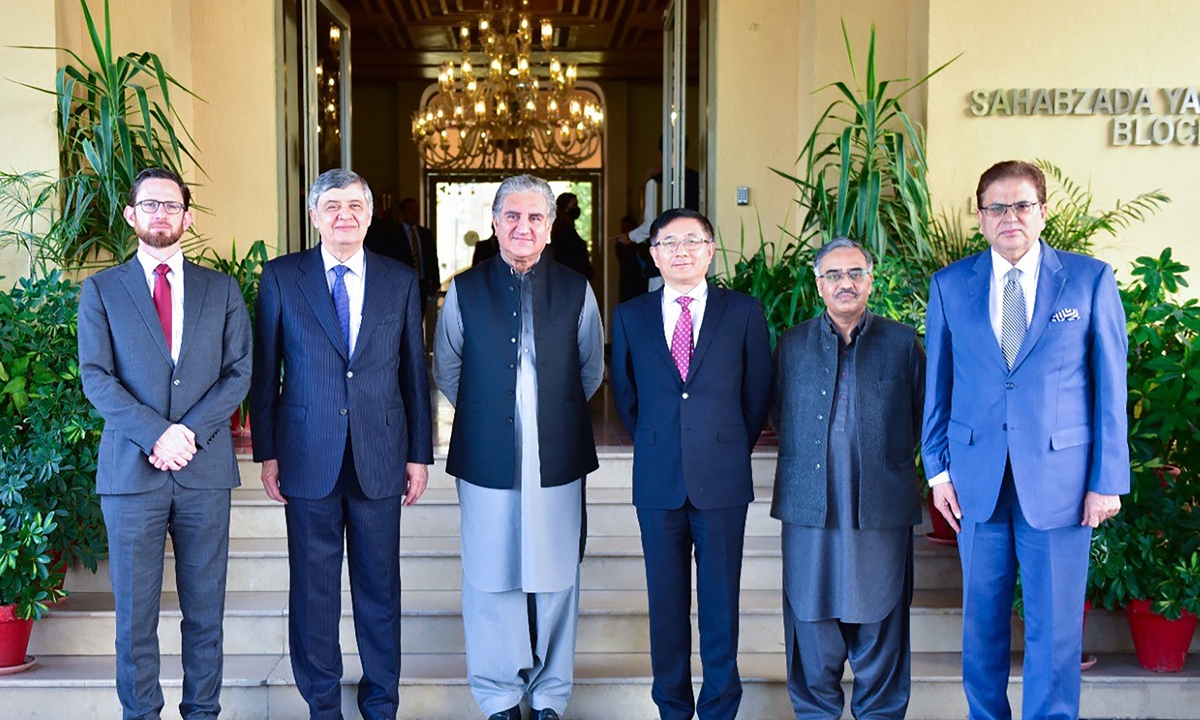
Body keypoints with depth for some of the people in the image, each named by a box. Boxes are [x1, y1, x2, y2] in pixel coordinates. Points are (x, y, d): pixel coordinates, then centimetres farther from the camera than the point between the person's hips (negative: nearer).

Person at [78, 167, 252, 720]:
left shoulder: (222, 290, 11)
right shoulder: (101, 291, 7)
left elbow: (239, 373, 3)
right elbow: (95, 377, -2)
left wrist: (189, 431, -11)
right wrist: (156, 433, -15)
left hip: (205, 469, 1)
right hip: (130, 469, -1)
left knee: (205, 608, 7)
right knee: (135, 612, 5)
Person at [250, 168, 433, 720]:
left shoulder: (400, 281, 6)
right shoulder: (280, 277, 2)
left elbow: (414, 373, 7)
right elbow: (265, 373, 3)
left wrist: (419, 454, 6)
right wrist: (266, 453, 0)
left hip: (380, 460, 1)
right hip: (308, 460, -1)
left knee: (380, 586, 8)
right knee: (313, 588, 7)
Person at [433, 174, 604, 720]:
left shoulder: (576, 291, 3)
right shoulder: (464, 291, 2)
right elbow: (446, 372, 14)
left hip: (557, 464, 0)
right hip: (486, 464, 0)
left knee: (555, 582, 7)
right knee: (490, 582, 7)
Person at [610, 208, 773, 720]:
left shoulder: (744, 312, 2)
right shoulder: (630, 317, 6)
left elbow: (757, 394, 8)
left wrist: (729, 449, 11)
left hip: (723, 480, -1)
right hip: (658, 483, 1)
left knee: (720, 601, 6)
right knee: (666, 602, 8)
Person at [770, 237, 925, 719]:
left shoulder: (902, 342, 7)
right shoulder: (792, 344, 10)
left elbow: (922, 414, 11)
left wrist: (892, 461, 7)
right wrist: (806, 461, 10)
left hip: (882, 506, -1)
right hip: (809, 506, 1)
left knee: (879, 622, 5)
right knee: (812, 619, 6)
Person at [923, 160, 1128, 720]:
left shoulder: (1090, 279, 0)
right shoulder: (950, 285, 5)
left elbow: (1110, 385, 0)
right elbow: (938, 385, 8)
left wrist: (1108, 480, -4)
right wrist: (938, 468, 4)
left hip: (1059, 478, -2)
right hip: (977, 479, 2)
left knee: (1055, 626, 4)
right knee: (982, 621, 12)